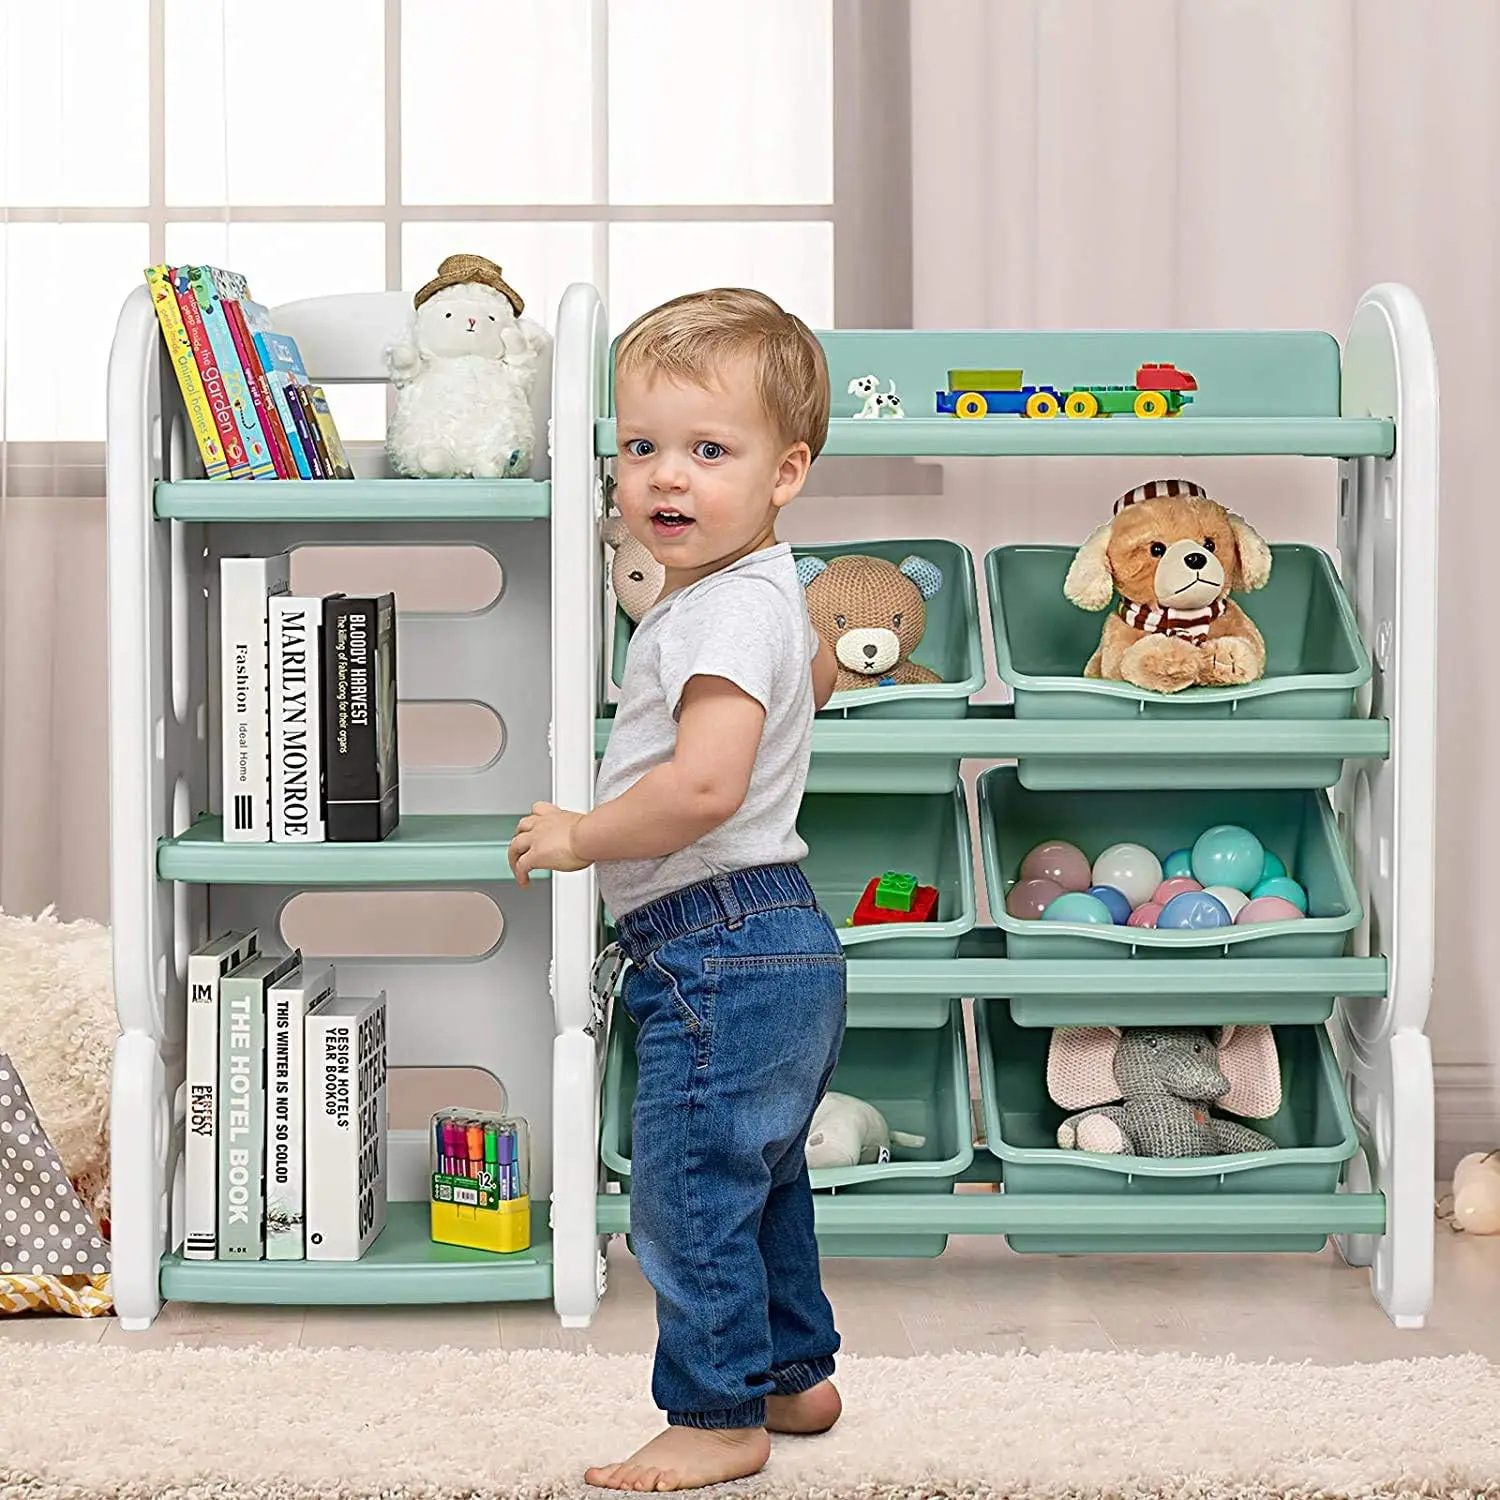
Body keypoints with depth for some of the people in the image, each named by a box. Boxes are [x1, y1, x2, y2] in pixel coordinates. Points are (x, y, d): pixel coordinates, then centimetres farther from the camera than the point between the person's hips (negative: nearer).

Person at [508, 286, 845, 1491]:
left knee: (688, 1188, -1)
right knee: (759, 1182, 23)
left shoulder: (726, 613, -20)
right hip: (779, 942, 11)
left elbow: (703, 787, -32)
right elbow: (819, 674, 35)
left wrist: (578, 835, -20)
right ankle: (794, 1373, 37)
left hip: (720, 949, -11)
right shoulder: (769, 591, 12)